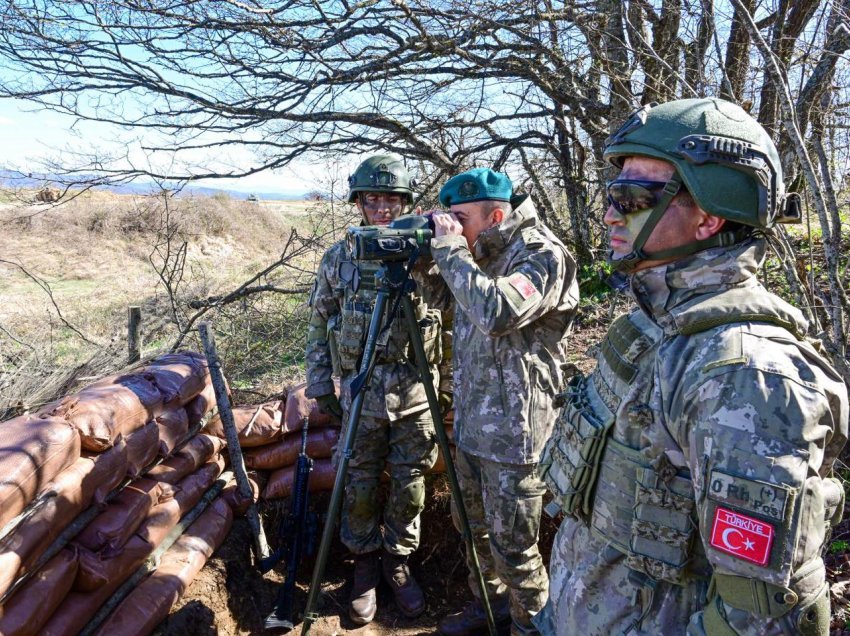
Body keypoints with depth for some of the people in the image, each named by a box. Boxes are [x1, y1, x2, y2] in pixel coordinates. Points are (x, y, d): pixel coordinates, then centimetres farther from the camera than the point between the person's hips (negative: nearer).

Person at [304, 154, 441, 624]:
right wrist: (321, 386, 4)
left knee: (410, 485, 10)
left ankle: (398, 560, 32)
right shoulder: (339, 258, 2)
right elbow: (319, 326, 7)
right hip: (360, 392, 0)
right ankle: (365, 563, 31)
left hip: (414, 392, 0)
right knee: (359, 485, 9)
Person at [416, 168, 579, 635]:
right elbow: (441, 297, 21)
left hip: (513, 433, -8)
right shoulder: (482, 254, 8)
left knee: (512, 544, 6)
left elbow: (495, 312, -32)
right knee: (474, 527, 23)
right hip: (471, 423, 9)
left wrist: (451, 250, -21)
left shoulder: (544, 255, -16)